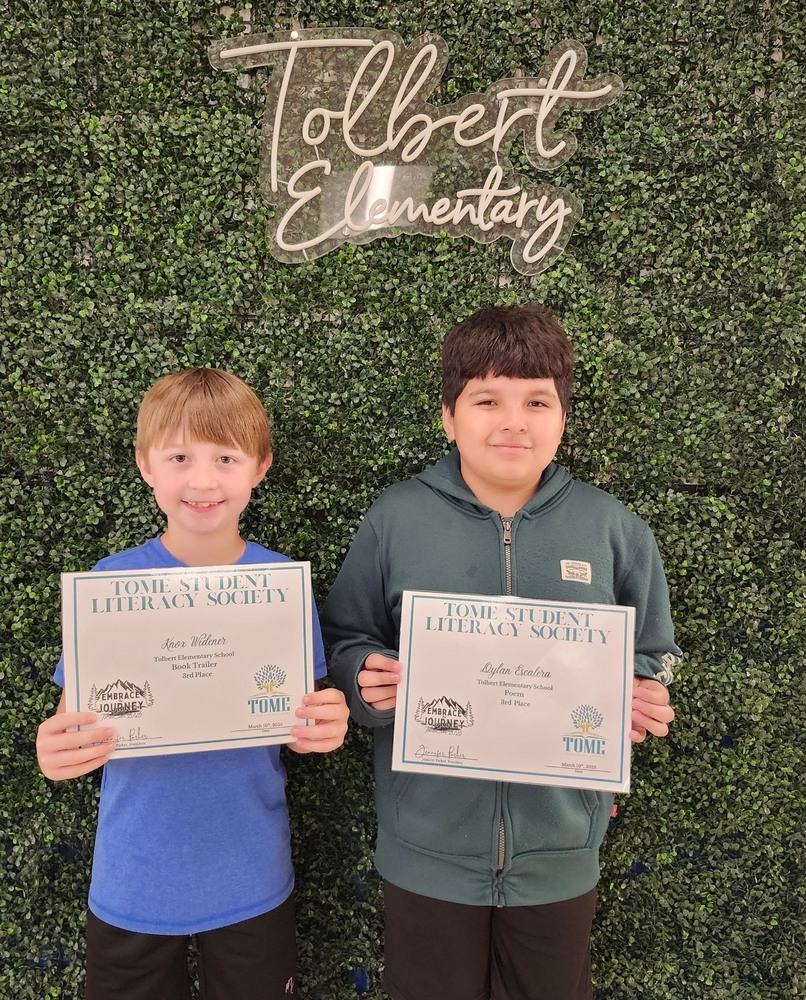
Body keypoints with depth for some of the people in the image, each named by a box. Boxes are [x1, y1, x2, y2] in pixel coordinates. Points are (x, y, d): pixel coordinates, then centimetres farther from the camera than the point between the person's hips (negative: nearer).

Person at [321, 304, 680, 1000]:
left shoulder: (612, 528, -4)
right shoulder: (395, 519, -8)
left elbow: (651, 657, 6)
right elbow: (344, 642, 1)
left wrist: (642, 698, -14)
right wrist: (369, 681, -19)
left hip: (559, 853, 1)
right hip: (427, 848, -1)